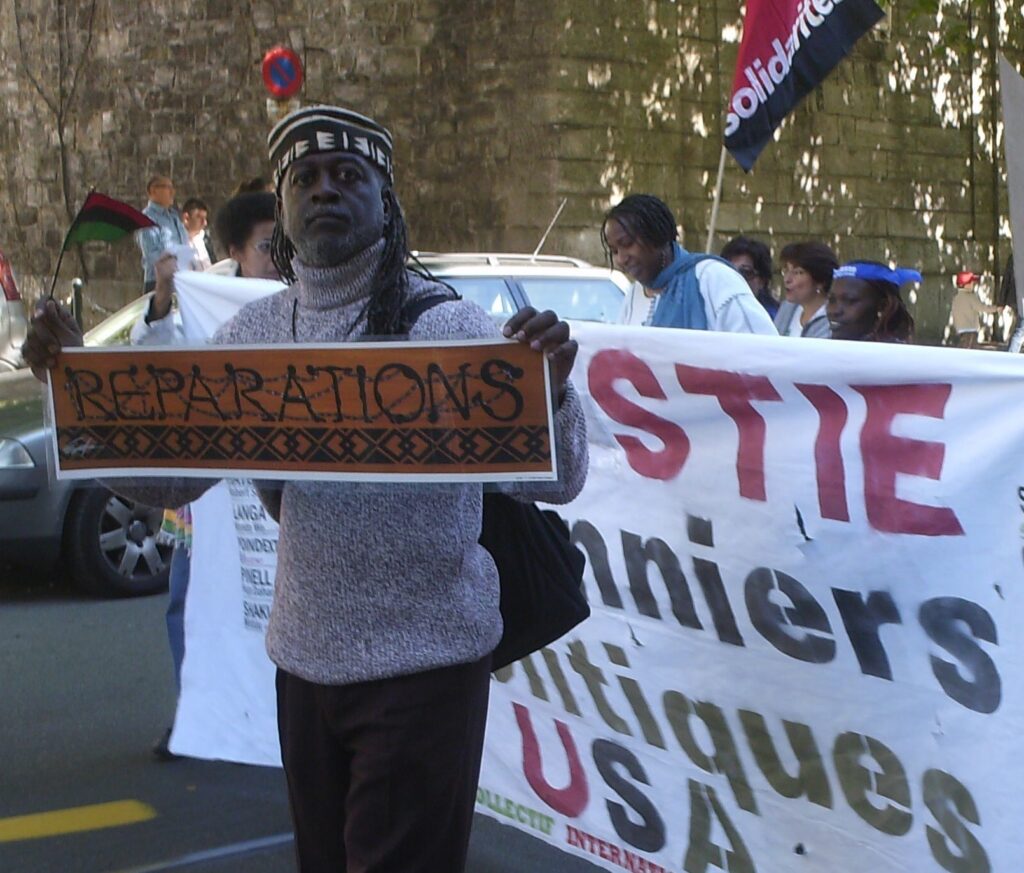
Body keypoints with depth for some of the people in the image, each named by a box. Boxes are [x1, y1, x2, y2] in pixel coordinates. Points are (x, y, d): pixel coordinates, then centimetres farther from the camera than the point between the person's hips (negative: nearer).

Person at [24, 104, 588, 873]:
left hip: (426, 660, -5)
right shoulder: (254, 332, 4)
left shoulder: (448, 325, -10)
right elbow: (170, 477, 3)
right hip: (306, 658, 5)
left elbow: (553, 483, -15)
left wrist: (550, 386, -35)